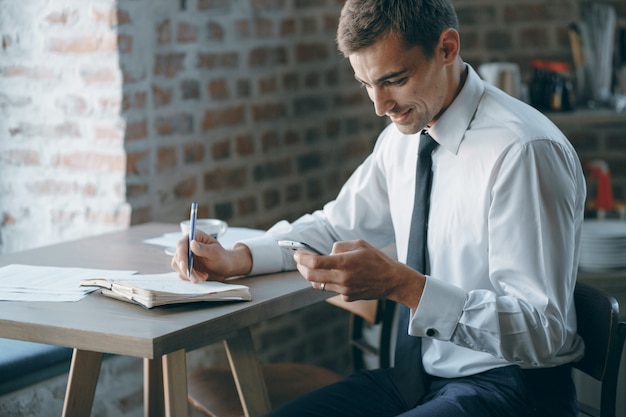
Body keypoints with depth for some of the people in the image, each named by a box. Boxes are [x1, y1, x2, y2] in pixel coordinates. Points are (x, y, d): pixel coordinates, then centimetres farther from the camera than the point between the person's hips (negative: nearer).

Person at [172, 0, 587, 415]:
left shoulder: (524, 150, -21)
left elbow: (542, 332, -24)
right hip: (420, 372, 7)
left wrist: (401, 284, -33)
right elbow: (338, 226, 20)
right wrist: (235, 259, 3)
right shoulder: (403, 137, 4)